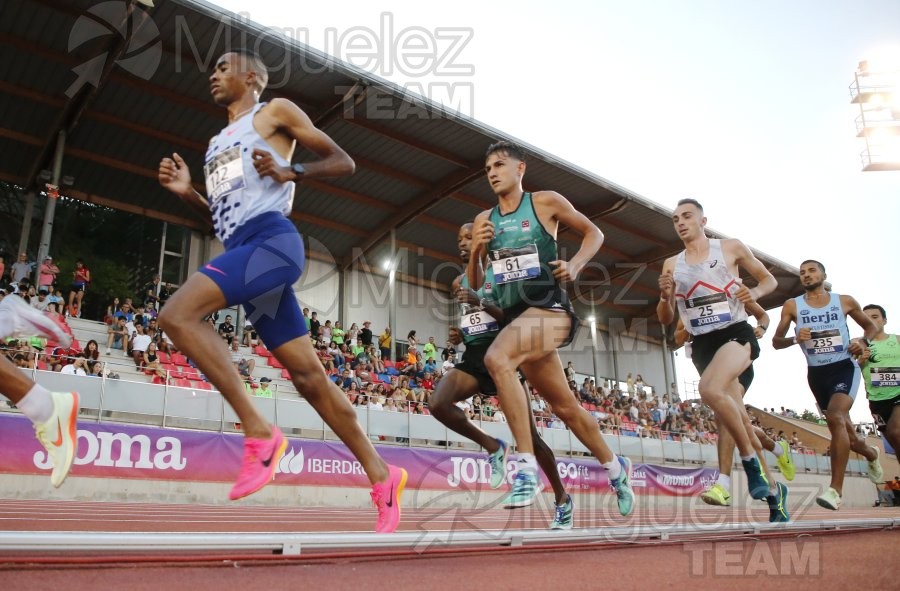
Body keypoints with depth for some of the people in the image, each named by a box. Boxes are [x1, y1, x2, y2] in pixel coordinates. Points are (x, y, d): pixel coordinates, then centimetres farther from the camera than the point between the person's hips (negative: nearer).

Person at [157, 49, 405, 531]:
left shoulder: (275, 112, 11)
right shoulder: (216, 144, 32)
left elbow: (343, 162, 6)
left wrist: (289, 172, -9)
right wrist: (187, 192, 17)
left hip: (272, 241, -8)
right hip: (244, 249, 8)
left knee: (177, 314, -25)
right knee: (308, 376, 2)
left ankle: (260, 433, -21)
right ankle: (382, 475, 8)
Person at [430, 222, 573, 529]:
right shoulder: (458, 283, 15)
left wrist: (480, 301, -23)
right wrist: (460, 335, 5)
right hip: (473, 357, 5)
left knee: (529, 436, -2)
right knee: (438, 404, -25)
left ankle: (563, 499, 19)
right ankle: (493, 447, -1)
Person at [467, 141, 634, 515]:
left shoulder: (545, 203, 2)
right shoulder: (484, 220, 13)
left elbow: (594, 233, 11)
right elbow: (473, 286, 14)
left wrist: (575, 265, -7)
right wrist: (475, 250, -5)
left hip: (549, 309, -6)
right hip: (515, 316, 6)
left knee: (496, 358, -34)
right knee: (565, 406, 14)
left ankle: (527, 466, -30)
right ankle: (615, 468, 37)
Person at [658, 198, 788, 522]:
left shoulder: (731, 248, 3)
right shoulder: (671, 265, 11)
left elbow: (769, 279, 13)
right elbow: (665, 320, 12)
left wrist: (755, 293, -9)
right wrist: (664, 296, -8)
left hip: (736, 334, -4)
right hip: (702, 345, 5)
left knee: (709, 388, -34)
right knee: (737, 417, 8)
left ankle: (750, 460, -16)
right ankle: (772, 488, 25)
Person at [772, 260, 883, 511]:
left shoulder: (845, 301, 2)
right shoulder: (792, 306, 1)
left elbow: (870, 325, 17)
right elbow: (776, 342, 2)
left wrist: (863, 341, -5)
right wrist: (795, 339, -18)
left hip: (844, 367, -3)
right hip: (817, 372, 3)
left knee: (836, 416, -27)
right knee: (841, 427, 14)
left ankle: (836, 489, -24)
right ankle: (872, 454, 51)